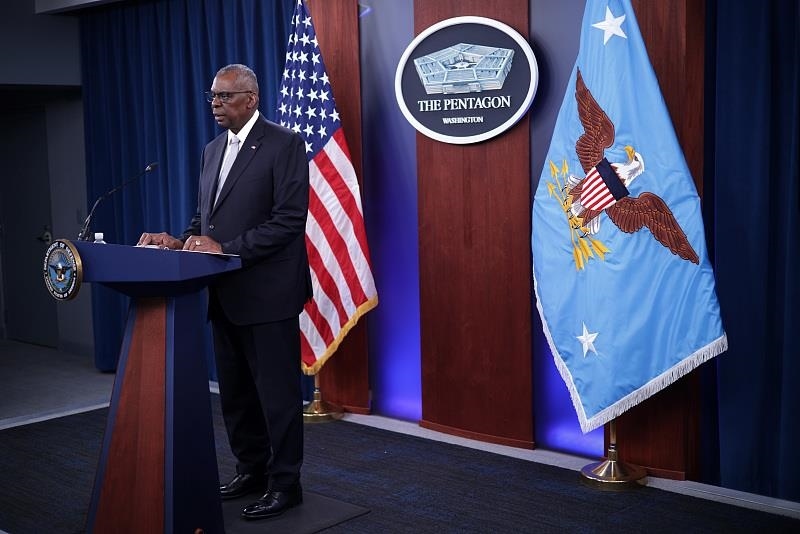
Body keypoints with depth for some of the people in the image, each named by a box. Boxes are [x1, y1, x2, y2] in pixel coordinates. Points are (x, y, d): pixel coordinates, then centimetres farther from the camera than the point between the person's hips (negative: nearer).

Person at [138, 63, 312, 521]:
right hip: (224, 292, 8)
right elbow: (206, 215, 18)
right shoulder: (214, 149, 15)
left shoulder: (284, 143, -9)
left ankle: (285, 483, 13)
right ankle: (252, 469, 30)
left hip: (267, 290, -8)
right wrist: (183, 241, -3)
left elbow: (290, 220, -17)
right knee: (235, 391, 15)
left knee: (277, 391, 1)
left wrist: (226, 249, -21)